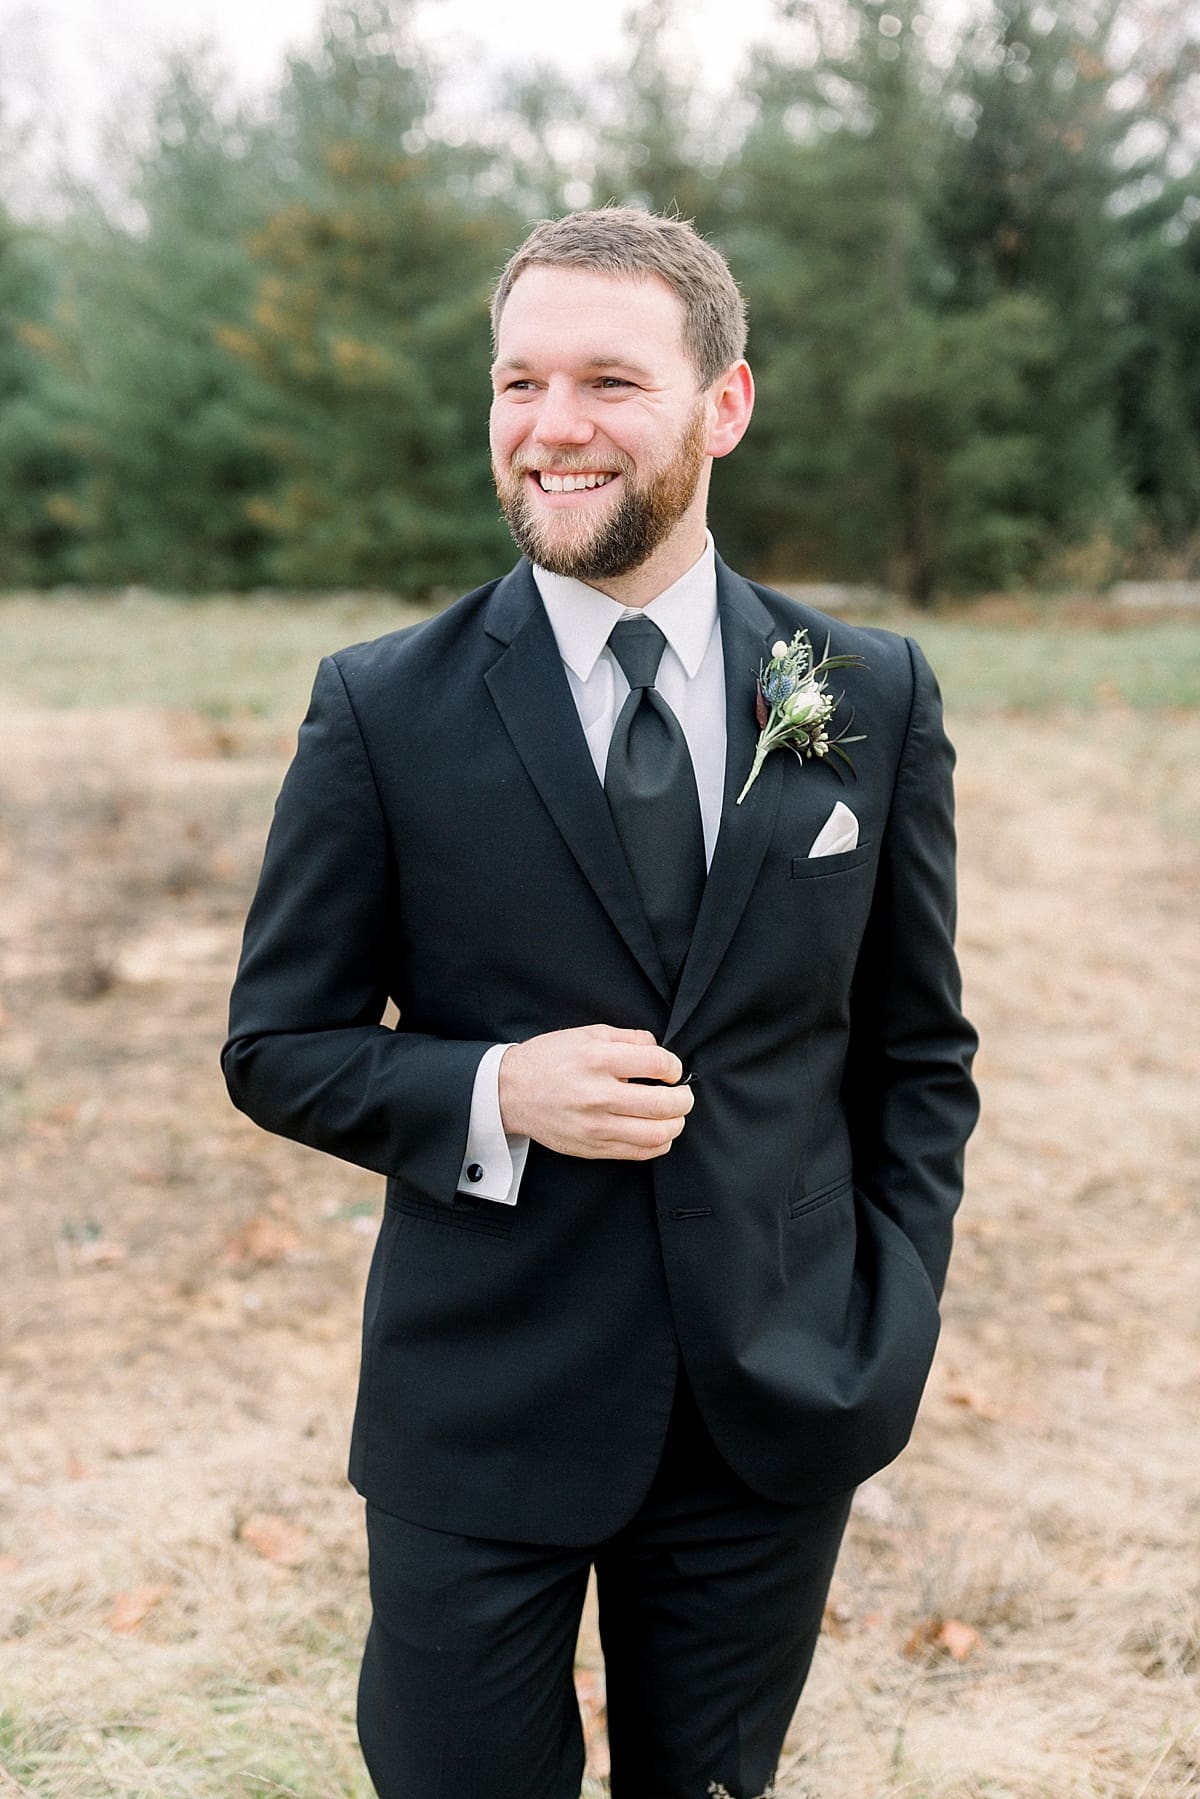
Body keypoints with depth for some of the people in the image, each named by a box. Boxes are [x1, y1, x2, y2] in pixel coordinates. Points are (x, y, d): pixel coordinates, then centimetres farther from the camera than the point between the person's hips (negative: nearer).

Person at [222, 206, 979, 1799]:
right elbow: (277, 1047, -2)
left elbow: (920, 1051, 6)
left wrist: (889, 1328, -1)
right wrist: (490, 1098, -20)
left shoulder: (874, 698, -1)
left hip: (780, 1421, 2)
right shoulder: (382, 709, -7)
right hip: (480, 1424, -2)